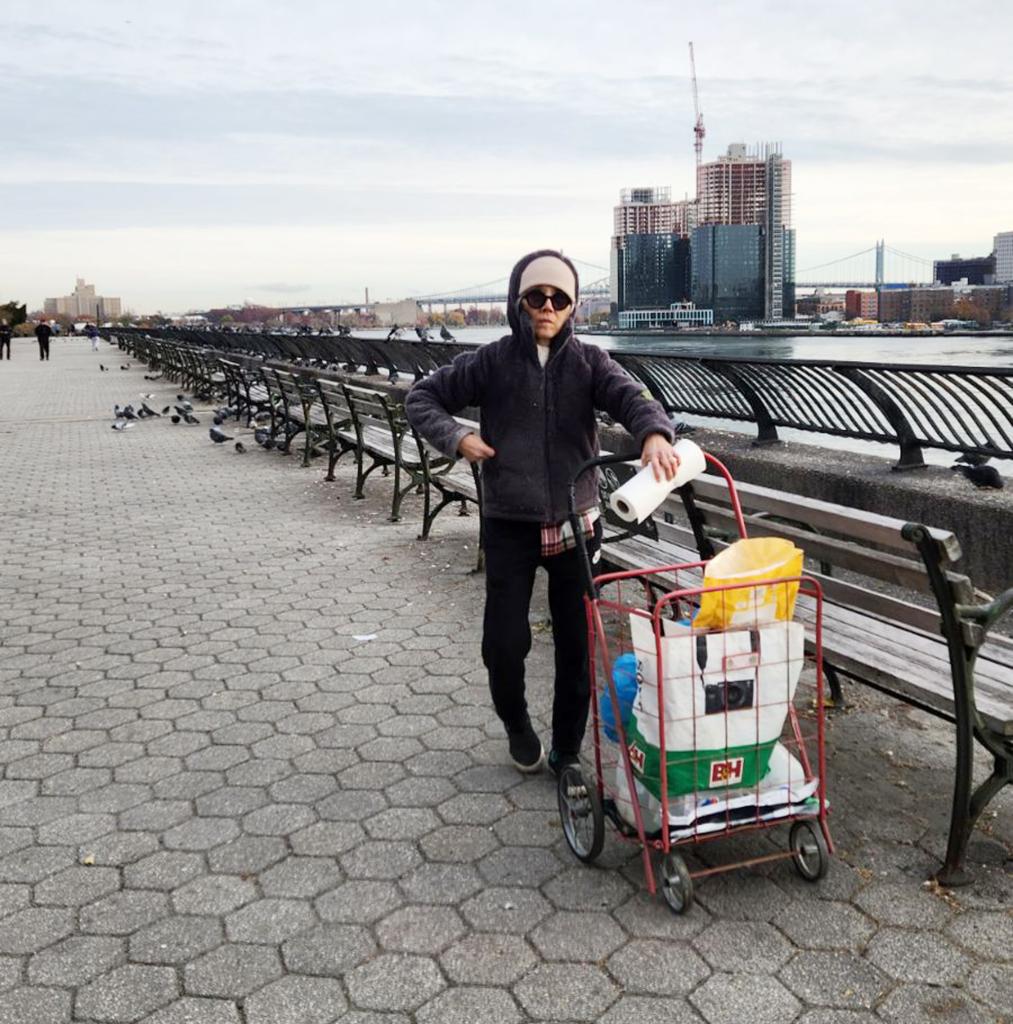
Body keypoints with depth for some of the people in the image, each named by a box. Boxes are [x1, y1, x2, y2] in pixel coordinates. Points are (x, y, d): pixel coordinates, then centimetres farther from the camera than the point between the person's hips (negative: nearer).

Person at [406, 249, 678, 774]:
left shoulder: (588, 361, 0)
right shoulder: (491, 361, -1)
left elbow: (630, 397, -18)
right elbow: (421, 398, 7)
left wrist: (654, 433, -41)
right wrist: (455, 437, -13)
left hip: (576, 525, 1)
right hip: (509, 527, -1)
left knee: (578, 646, 7)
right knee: (504, 643, -1)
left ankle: (566, 752, 27)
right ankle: (516, 723, 31)